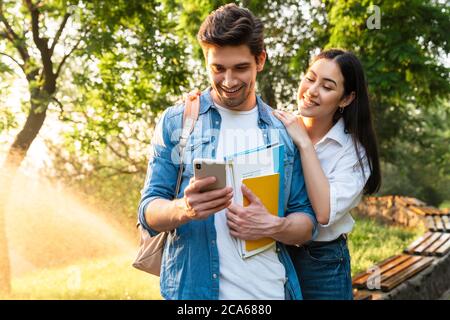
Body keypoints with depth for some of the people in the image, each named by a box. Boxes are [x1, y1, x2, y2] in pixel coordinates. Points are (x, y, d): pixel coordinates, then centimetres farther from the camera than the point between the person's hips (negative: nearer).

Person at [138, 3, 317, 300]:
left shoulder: (285, 131, 3)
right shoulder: (176, 122, -3)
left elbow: (307, 222, 3)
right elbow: (149, 212, -5)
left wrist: (273, 226, -18)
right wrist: (184, 209, -26)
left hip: (272, 290, 2)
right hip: (193, 289, -1)